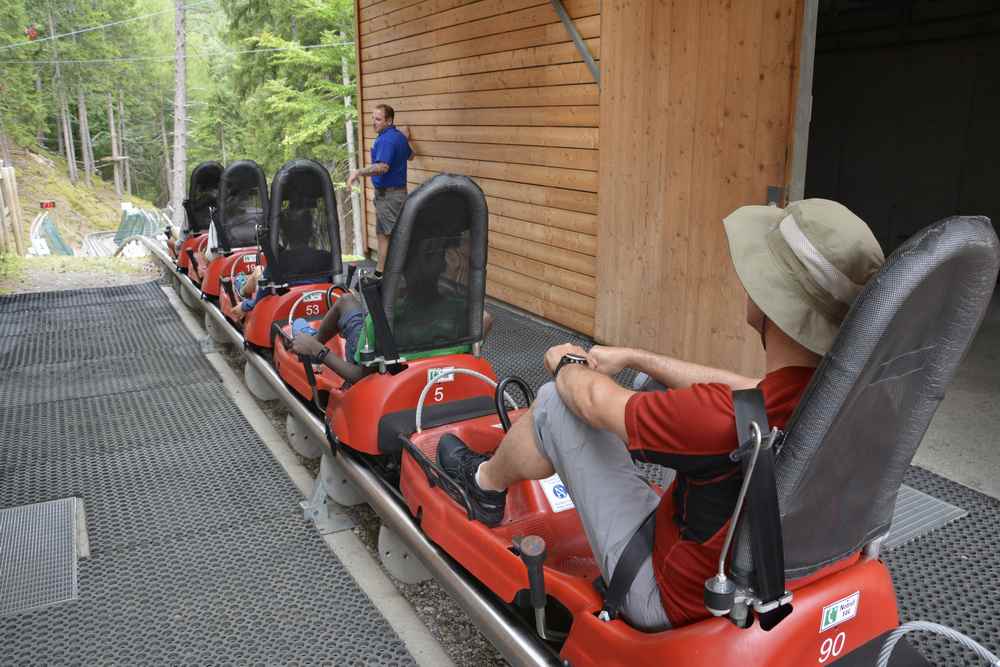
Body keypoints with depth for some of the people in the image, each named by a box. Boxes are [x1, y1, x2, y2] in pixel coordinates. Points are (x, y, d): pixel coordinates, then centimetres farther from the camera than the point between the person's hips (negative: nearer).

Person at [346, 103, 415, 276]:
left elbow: (383, 167, -34)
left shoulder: (386, 140, -21)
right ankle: (380, 271, 22)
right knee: (382, 233, 15)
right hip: (398, 190, 10)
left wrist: (358, 172, -38)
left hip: (388, 195, -10)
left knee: (389, 235, -5)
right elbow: (411, 156, 26)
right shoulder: (399, 136, 10)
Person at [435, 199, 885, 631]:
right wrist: (635, 358, 12)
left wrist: (567, 365, 6)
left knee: (557, 403, -6)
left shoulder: (721, 418, -36)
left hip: (671, 602, -7)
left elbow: (597, 401, -17)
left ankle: (486, 483, 25)